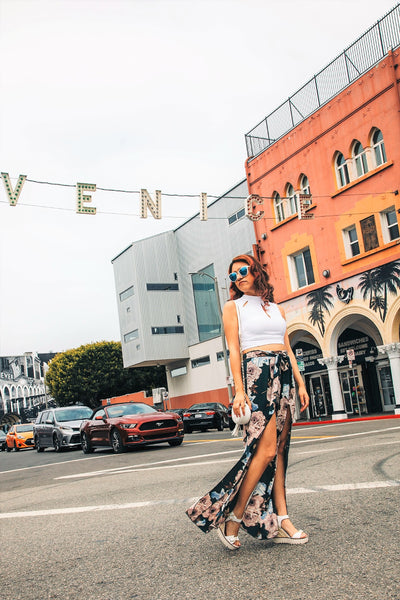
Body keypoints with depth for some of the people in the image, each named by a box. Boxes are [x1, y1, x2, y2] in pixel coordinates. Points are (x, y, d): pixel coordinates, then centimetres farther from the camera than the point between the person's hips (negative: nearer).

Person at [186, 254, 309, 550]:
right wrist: (239, 390, -11)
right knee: (267, 449, -15)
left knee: (280, 450, 3)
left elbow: (288, 349, 18)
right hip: (257, 372, -5)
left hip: (284, 373, 5)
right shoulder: (233, 307, 6)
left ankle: (280, 521, 6)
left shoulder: (277, 309, 20)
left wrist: (300, 383, 10)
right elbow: (234, 350, -2)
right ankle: (234, 517, -5)